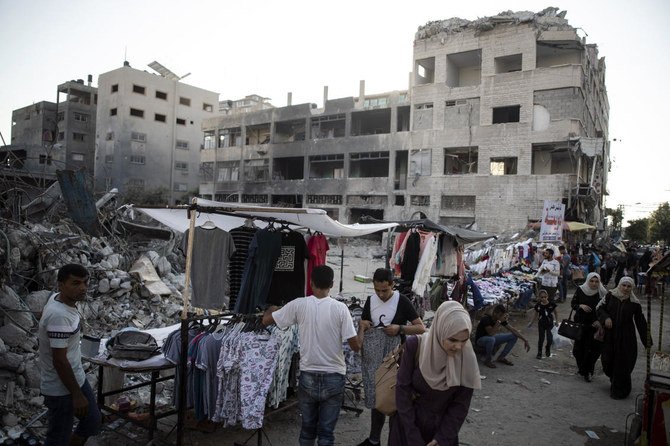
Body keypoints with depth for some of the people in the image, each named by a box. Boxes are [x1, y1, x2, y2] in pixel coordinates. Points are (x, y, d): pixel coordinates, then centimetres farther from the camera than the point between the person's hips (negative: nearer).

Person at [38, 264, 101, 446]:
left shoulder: (56, 298, -2)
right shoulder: (59, 316, -31)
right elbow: (59, 360, -28)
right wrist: (77, 395, -20)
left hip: (77, 377, 9)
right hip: (62, 388, -9)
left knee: (93, 421, 21)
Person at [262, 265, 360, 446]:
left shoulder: (299, 305, -8)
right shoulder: (340, 308, -12)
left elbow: (266, 320, 2)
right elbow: (355, 346, -11)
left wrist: (271, 309, 24)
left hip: (308, 377, 1)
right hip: (333, 378, -1)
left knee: (307, 428, 18)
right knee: (326, 431, 10)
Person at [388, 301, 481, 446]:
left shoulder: (467, 359, -16)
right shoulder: (415, 346, -21)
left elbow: (461, 404, -7)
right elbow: (402, 389, -16)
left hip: (442, 426, 1)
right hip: (408, 422, -1)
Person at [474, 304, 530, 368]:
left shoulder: (501, 319, -10)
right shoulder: (486, 319, -30)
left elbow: (513, 330, -6)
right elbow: (491, 333, -42)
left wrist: (525, 340, -10)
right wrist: (499, 321, -43)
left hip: (492, 338, 7)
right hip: (480, 340, -7)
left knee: (514, 336, -3)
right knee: (491, 339, -42)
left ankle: (501, 358, 6)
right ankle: (488, 360, -15)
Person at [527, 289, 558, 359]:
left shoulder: (551, 304, -11)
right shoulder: (538, 305, -9)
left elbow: (555, 313, 5)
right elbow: (535, 314, 2)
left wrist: (556, 321, 1)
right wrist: (531, 322, 1)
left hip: (550, 324, 0)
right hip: (541, 324, 0)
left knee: (550, 339, -2)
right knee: (541, 338, 6)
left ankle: (548, 349, 30)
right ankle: (539, 352, 22)